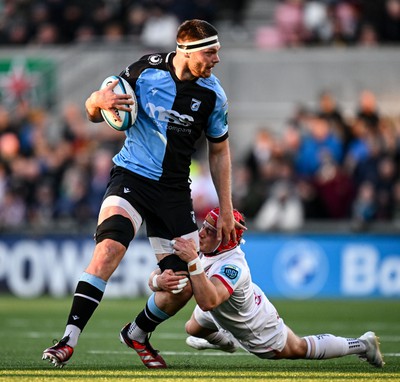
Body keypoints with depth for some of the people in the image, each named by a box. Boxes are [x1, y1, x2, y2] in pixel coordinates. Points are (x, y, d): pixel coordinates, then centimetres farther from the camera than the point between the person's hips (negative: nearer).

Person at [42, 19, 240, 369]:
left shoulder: (213, 95, -3)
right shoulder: (146, 71, -8)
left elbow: (219, 150, 12)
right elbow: (94, 113, 4)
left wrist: (226, 208, 10)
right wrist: (99, 101, -21)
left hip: (175, 189, 3)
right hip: (132, 175, -3)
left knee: (185, 283, -3)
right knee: (110, 245, -29)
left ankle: (137, 333, 26)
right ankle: (69, 339, -28)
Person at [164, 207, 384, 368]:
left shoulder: (231, 267, -45)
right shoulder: (207, 251, -23)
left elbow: (208, 302, -62)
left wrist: (193, 262, -66)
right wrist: (161, 281, -45)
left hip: (257, 330, -7)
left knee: (296, 349, 15)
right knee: (193, 329, 28)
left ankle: (361, 345, 32)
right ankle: (226, 342, 63)